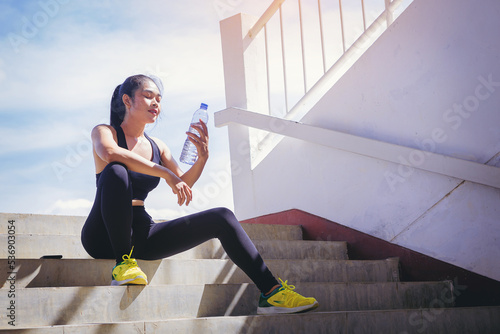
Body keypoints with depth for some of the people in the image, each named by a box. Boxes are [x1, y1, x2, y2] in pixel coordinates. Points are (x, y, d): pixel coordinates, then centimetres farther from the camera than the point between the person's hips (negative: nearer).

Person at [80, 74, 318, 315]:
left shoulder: (157, 146, 17)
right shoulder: (104, 132, -1)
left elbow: (182, 184, 12)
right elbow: (110, 153, -26)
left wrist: (202, 157, -8)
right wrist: (166, 173, -31)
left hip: (142, 235, 6)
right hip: (105, 236, -5)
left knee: (221, 218, -8)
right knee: (115, 171, -35)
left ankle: (271, 293, -9)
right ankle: (122, 262, -27)